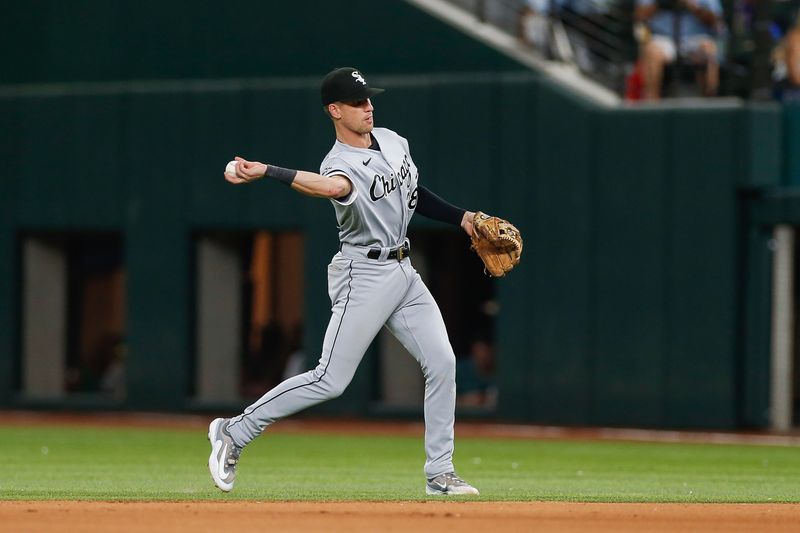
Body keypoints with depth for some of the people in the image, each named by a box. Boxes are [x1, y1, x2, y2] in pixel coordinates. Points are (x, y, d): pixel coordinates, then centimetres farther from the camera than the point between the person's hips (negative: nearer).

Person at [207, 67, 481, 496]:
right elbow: (333, 187, -45)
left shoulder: (392, 141, 8)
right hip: (363, 276, -8)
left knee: (441, 363, -2)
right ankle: (234, 432, 1)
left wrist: (461, 218, 16)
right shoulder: (340, 165, -19)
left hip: (403, 273, 8)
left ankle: (439, 473, 5)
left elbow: (414, 195, 23)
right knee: (330, 380, -11)